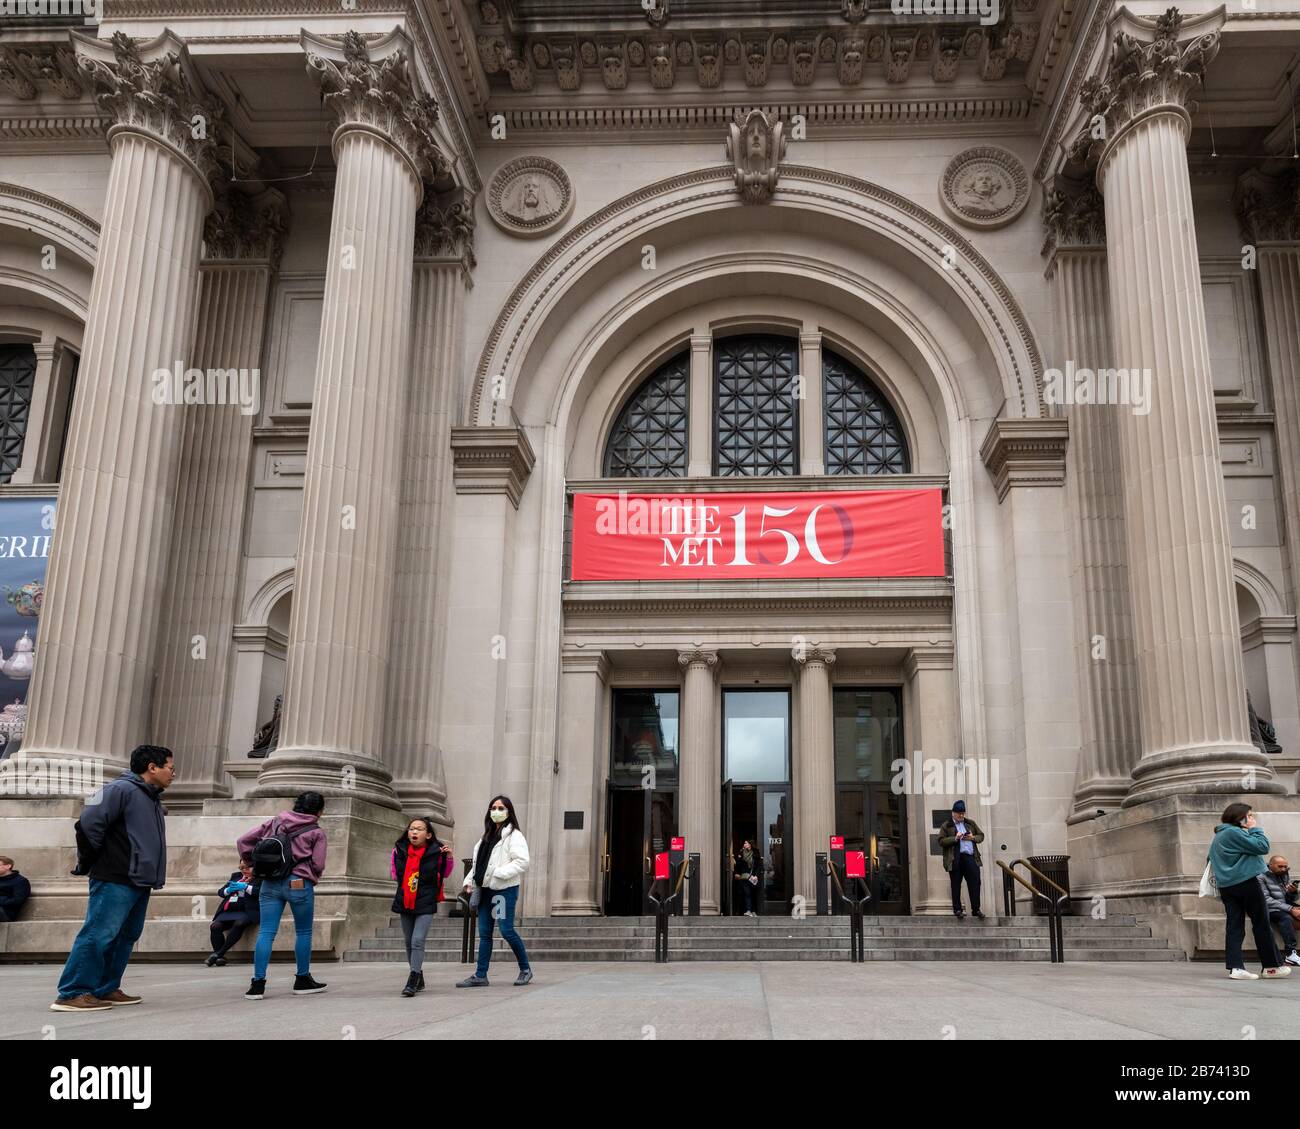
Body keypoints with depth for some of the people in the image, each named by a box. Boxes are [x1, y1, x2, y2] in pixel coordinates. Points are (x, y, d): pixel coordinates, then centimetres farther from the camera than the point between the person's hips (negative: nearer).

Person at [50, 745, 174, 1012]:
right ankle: (73, 993, -7)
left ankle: (105, 989, 17)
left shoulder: (153, 800, 18)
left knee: (125, 937, 10)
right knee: (98, 935, -10)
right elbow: (88, 825, -18)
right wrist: (88, 864, -7)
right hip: (115, 881, -9)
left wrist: (152, 875, 14)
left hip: (140, 883, 10)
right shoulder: (121, 789, -12)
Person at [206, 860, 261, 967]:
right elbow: (220, 892, 24)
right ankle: (219, 959, -22)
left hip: (246, 911, -5)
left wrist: (246, 887, -12)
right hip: (228, 911, 6)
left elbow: (261, 892, -9)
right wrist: (228, 890, 2)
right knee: (215, 926, -23)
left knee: (239, 924, -36)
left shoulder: (260, 878, 9)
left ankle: (219, 953, -31)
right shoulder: (236, 876, 27)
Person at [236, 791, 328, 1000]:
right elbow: (318, 865, -4)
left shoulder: (276, 821, 11)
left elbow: (244, 840, 8)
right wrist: (313, 878, 16)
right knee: (303, 932, 11)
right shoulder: (317, 832, 0)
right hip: (299, 884, -3)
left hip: (270, 884, 4)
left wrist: (250, 862, 18)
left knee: (266, 933, 2)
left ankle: (258, 983, -3)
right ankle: (302, 980, 19)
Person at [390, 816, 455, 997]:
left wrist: (449, 857, -8)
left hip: (425, 904, -4)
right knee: (409, 943, 12)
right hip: (404, 903, 4)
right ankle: (419, 980, 26)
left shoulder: (436, 852, -8)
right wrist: (403, 882, 3)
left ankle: (412, 982, -16)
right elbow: (394, 871, 18)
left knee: (418, 941, -16)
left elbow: (445, 873, 8)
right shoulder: (399, 850, -1)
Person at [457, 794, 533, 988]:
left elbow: (522, 862, -16)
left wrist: (499, 873, -20)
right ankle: (480, 975, 12)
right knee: (484, 933, 8)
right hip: (485, 889, 8)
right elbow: (478, 862, 21)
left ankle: (525, 969, 10)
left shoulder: (514, 835, -6)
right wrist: (469, 881, 8)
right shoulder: (487, 836, 18)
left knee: (507, 930, -7)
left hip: (505, 889, -7)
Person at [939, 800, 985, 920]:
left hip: (970, 857, 3)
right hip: (955, 859, -3)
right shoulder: (946, 826, 6)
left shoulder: (971, 823, 18)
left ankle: (976, 909, 2)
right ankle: (957, 909, 8)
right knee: (956, 885, 1)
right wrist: (955, 838, -14)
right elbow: (941, 841, -2)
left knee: (975, 883, -4)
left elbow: (981, 836, 20)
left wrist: (973, 838, -1)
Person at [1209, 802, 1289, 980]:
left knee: (1234, 926, 2)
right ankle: (1272, 965, 11)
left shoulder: (1218, 837, 17)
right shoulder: (1234, 833, -13)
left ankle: (1235, 967, -7)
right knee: (1262, 924, 4)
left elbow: (1211, 859, 24)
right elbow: (1262, 847, -17)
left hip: (1226, 886, 8)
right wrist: (1255, 828, -4)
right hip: (1246, 883, -8)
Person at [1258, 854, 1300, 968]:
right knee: (1286, 917, -35)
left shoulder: (1285, 875, 13)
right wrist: (1290, 909, -21)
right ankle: (1291, 953, -39)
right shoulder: (1262, 876, -6)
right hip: (1271, 910, -7)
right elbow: (1267, 900, -15)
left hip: (1287, 908, 7)